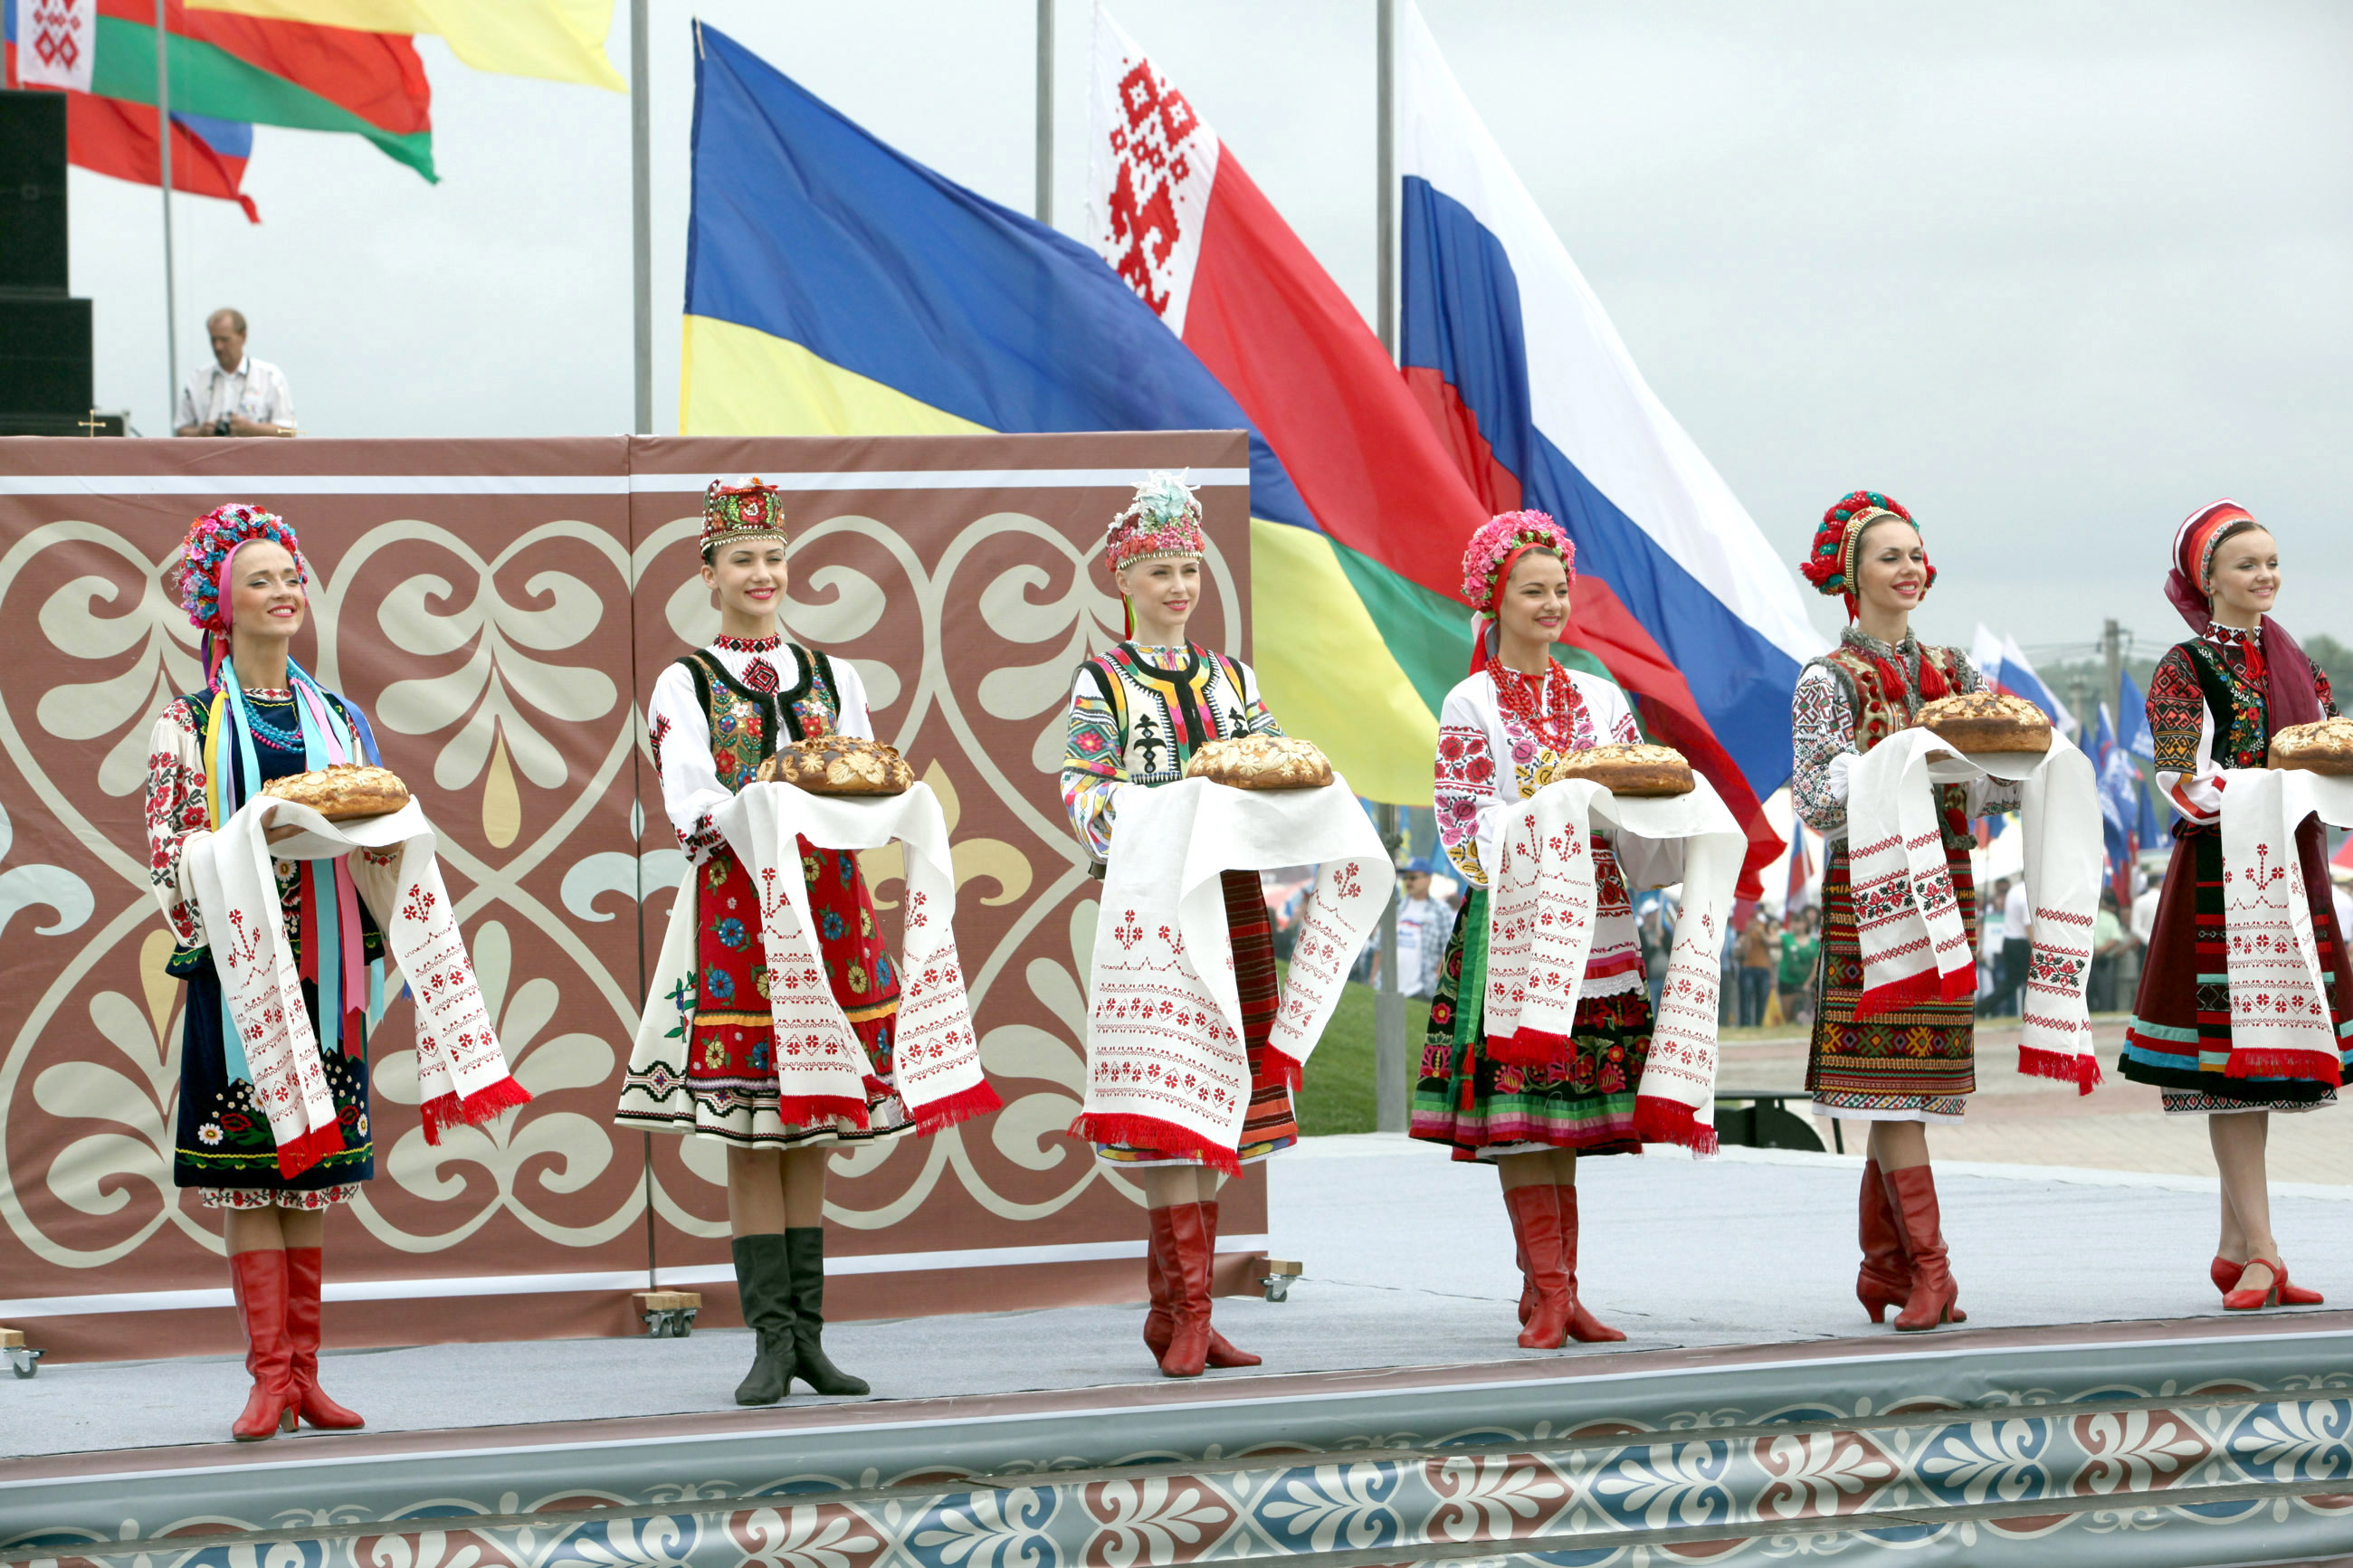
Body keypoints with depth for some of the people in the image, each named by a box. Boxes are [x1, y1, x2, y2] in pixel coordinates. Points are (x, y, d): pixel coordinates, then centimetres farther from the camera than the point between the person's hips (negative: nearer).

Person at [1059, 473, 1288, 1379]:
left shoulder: (1234, 680, 16)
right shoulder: (1102, 684, 2)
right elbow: (1080, 787, -8)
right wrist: (1126, 814, -28)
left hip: (1231, 896, 5)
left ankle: (1172, 1310, 9)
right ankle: (1187, 1311, -10)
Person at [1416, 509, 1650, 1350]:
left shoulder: (1600, 698, 15)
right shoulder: (1472, 705, 1)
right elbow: (1465, 820, -6)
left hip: (1592, 916, 4)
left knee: (1568, 1106, 4)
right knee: (1517, 1110, -8)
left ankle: (1555, 1293, 5)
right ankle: (1547, 1291, -8)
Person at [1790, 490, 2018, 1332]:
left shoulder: (1953, 672, 14)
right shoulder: (1829, 681, -2)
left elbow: (1996, 787, 13)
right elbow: (1815, 800, -9)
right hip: (1868, 886, -5)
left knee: (1908, 1085, 5)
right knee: (1891, 1078, -10)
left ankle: (1884, 1272, 11)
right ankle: (1928, 1274, -13)